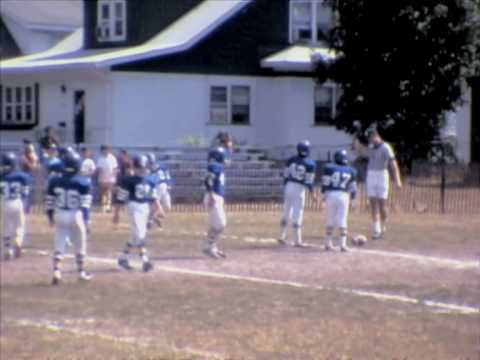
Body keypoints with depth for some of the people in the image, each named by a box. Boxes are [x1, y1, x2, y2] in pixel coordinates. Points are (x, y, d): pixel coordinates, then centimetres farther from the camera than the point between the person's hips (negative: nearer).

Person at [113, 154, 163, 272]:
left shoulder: (149, 181, 9)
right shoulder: (128, 180, -11)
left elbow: (153, 196, 14)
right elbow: (120, 198, -9)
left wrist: (158, 208, 2)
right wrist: (116, 213, -9)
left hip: (145, 208, 7)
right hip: (133, 206, -7)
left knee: (135, 236, 11)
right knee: (139, 234, -14)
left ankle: (123, 257, 23)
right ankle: (145, 260, -15)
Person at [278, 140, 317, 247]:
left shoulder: (291, 160, 2)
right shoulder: (310, 164, -11)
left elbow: (285, 176, 6)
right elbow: (309, 181, -10)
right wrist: (313, 193, 3)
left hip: (289, 187, 4)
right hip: (299, 189, -4)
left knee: (286, 213, 17)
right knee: (297, 215, 0)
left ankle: (282, 237, 21)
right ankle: (297, 241, 3)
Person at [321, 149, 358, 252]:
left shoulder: (329, 168, 2)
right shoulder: (351, 171, 8)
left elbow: (325, 183, -2)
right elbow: (353, 187, 10)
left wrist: (324, 194, 7)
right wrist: (352, 199, 21)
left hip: (330, 194, 0)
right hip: (344, 196, 0)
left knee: (330, 220, 9)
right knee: (342, 221, 3)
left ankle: (328, 243, 12)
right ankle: (343, 244, -3)